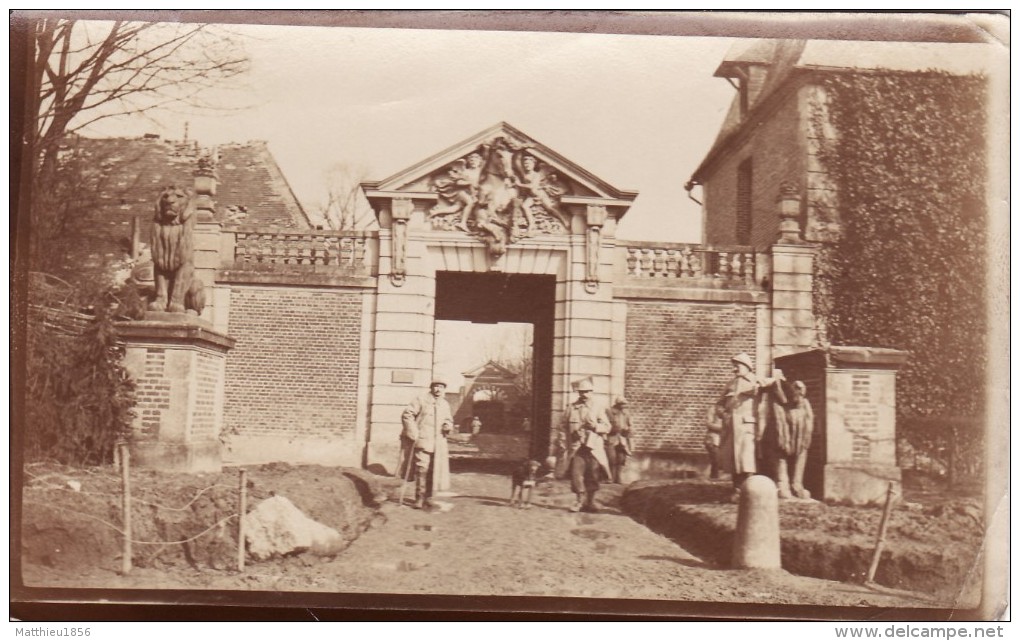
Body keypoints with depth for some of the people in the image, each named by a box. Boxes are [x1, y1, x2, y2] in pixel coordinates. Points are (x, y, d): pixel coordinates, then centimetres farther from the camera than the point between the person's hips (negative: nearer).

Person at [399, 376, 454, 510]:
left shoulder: (445, 405, 16)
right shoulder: (421, 400, 0)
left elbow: (449, 420, 28)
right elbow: (406, 415, -4)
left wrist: (448, 426, 3)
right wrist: (413, 432, -11)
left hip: (438, 444, 5)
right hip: (422, 442, -5)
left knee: (434, 471, 4)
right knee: (421, 469, -8)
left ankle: (428, 498, 15)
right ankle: (419, 498, 2)